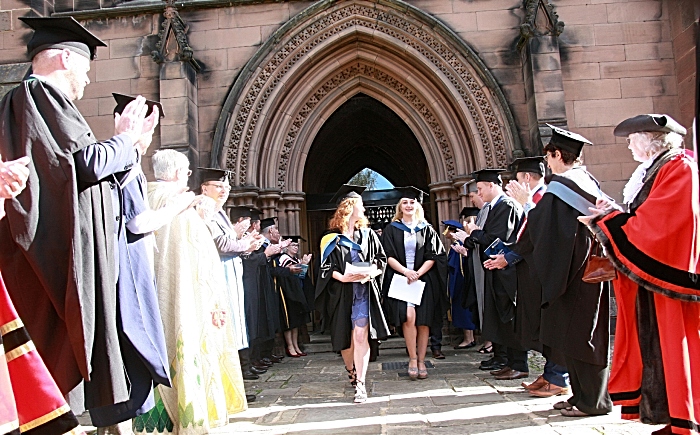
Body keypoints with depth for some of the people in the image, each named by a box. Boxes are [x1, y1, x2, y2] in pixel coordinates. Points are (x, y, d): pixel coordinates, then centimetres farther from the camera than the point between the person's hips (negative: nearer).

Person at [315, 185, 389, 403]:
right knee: (345, 338, 10)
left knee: (360, 335, -11)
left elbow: (381, 260, 7)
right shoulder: (331, 238, 0)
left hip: (364, 291, 0)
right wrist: (342, 277, -20)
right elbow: (326, 267, -2)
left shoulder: (368, 235, 8)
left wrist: (371, 273, -13)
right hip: (341, 294, 0)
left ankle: (360, 384, -6)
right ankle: (352, 372, 37)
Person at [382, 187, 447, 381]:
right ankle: (412, 358, -5)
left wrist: (418, 273, -13)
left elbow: (433, 256, 3)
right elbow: (388, 256, -1)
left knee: (423, 321, 1)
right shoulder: (392, 229, 7)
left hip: (424, 280, 1)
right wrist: (406, 272, -17)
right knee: (408, 317, -18)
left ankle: (421, 361, 12)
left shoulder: (426, 229, 9)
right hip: (400, 280, -1)